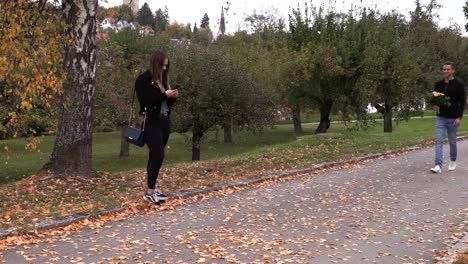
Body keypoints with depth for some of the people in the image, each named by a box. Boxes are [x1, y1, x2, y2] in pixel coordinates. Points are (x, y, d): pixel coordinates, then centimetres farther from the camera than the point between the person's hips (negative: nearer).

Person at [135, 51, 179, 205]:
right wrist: (164, 95, -19)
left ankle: (152, 187, 17)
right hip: (152, 123, -7)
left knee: (155, 157, 10)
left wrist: (172, 97, -2)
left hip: (164, 122, 7)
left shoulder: (163, 79, 15)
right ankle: (150, 192, -7)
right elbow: (144, 101, -17)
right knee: (158, 156, -13)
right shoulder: (143, 79, -8)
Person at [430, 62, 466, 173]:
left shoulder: (458, 84, -6)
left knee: (452, 141, 10)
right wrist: (435, 105, -9)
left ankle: (453, 161, 33)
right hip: (441, 117, 3)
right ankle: (438, 166, -11)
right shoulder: (438, 84, 6)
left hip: (453, 118, -3)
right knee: (439, 141, -7)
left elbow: (463, 101, -6)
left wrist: (460, 117, -13)